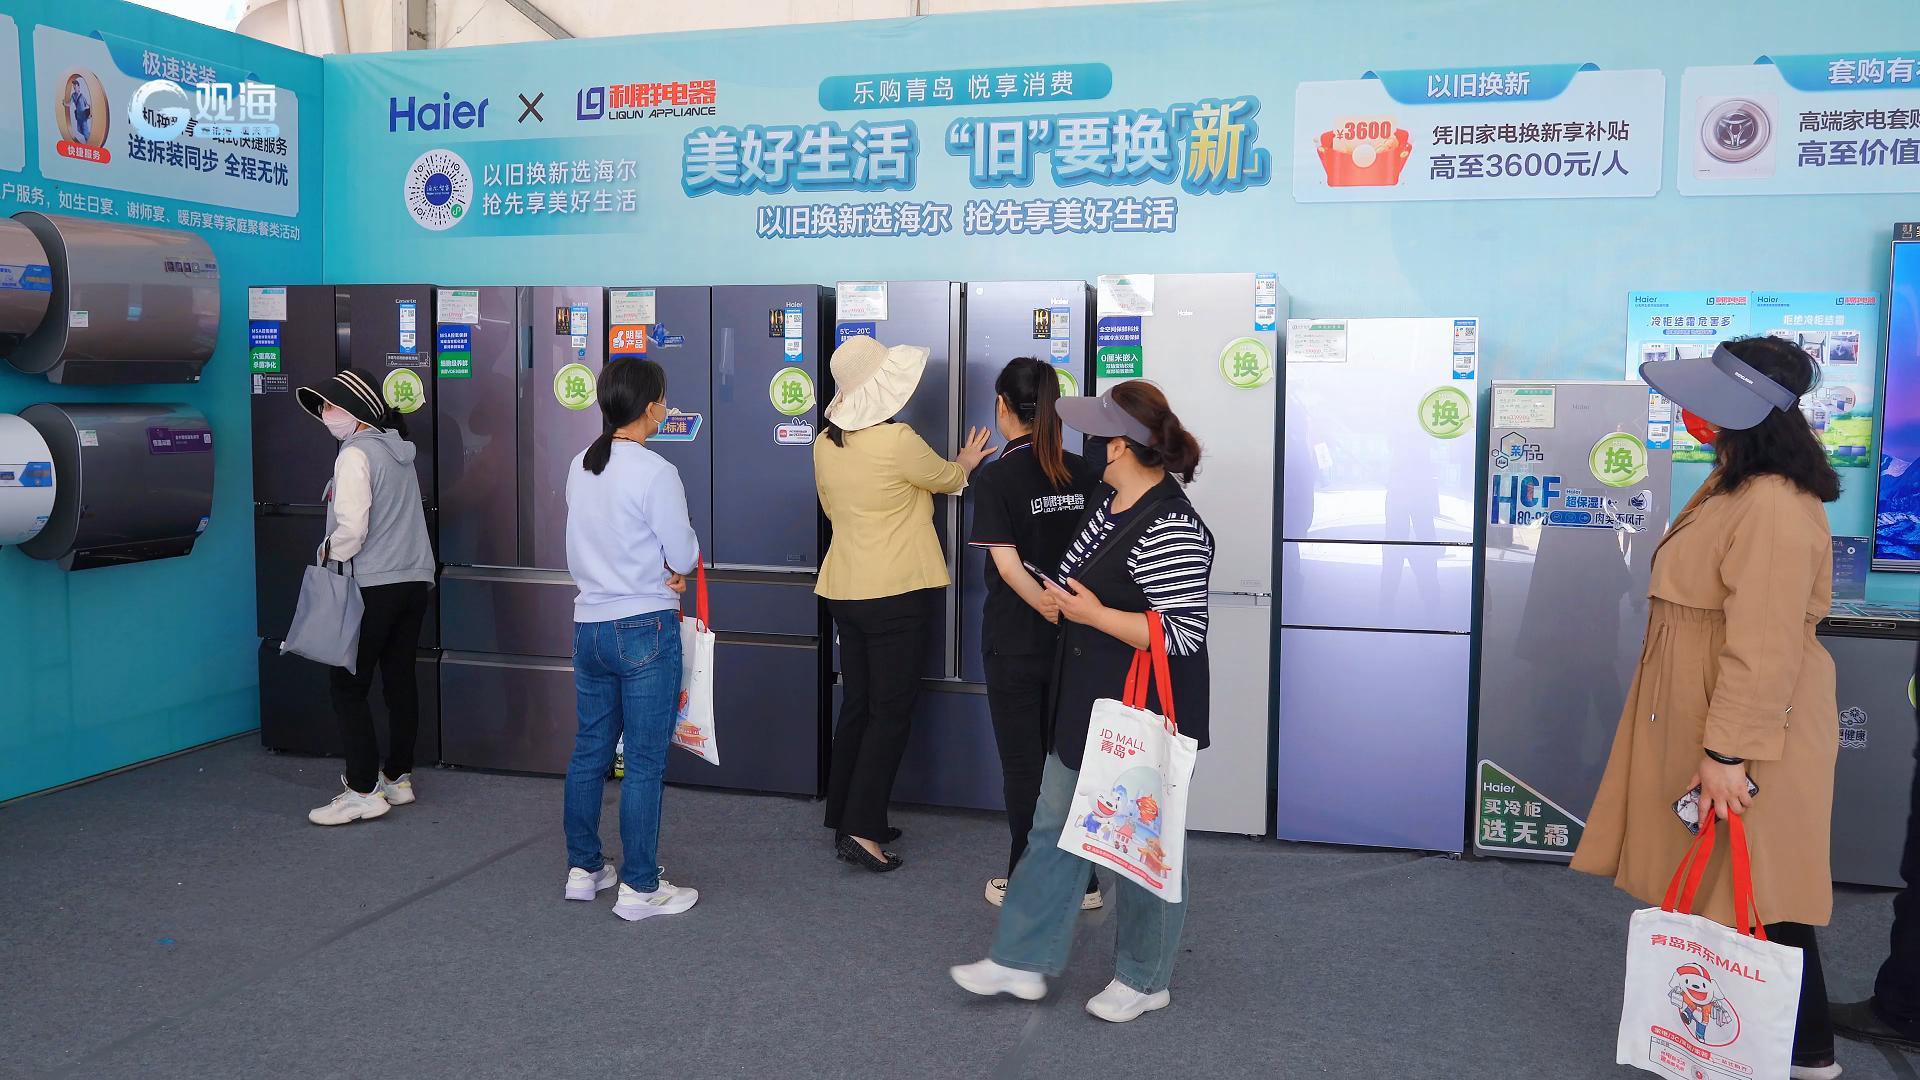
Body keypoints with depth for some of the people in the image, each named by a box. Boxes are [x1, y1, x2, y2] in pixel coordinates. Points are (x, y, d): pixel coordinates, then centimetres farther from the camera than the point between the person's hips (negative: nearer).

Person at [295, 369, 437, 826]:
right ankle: (398, 777, 20)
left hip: (373, 586, -8)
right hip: (414, 580, 8)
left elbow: (350, 529, -19)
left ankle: (363, 792, -1)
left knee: (348, 687, -1)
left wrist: (328, 557, -2)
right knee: (401, 681, 12)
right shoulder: (398, 449, 13)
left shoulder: (356, 455, -12)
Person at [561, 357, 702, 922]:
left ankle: (583, 869, 27)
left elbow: (583, 550, 12)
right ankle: (639, 888, 7)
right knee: (645, 763, 1)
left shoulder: (580, 467, 6)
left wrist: (658, 572, 5)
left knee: (589, 750, 16)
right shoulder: (655, 473, -17)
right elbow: (684, 557, -11)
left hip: (589, 625, 7)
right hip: (645, 627, -7)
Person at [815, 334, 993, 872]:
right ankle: (861, 828, -4)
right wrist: (966, 464, 24)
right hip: (898, 591, -7)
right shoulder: (897, 442, -17)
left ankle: (845, 817, 22)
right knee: (891, 711, -1)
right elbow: (948, 479, 0)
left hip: (844, 589, 7)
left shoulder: (825, 445, 4)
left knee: (856, 705, 16)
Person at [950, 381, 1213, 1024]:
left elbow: (1182, 634, -27)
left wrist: (1094, 615, -24)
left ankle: (1145, 981, 29)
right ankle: (1022, 963, 28)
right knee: (1054, 829, 16)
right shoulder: (1112, 506, 7)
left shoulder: (1170, 530, -25)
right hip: (1087, 707, 10)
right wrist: (1069, 604, 11)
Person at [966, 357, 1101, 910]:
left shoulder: (995, 476, -11)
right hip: (1074, 637, 5)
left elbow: (1006, 563, -19)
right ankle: (1080, 880, 22)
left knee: (1022, 762, 6)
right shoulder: (1080, 473, 2)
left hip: (1016, 640, -4)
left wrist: (1046, 606, -19)